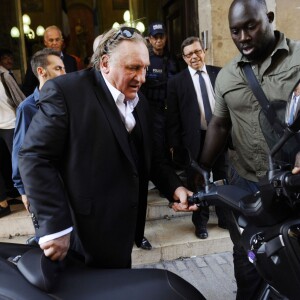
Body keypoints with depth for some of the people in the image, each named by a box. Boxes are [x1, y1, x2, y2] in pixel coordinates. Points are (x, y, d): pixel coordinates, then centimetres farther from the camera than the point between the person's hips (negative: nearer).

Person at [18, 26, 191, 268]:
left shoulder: (139, 101, 10)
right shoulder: (64, 91, -15)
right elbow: (35, 157, -19)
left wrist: (174, 187, -1)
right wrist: (54, 226, -22)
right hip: (82, 232, -6)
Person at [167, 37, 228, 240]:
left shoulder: (220, 73, 4)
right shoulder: (177, 82, -3)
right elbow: (173, 117, -4)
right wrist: (174, 145, -7)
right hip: (195, 139, -2)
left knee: (223, 179, 16)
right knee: (196, 183, 11)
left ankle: (225, 217, 37)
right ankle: (201, 222, 31)